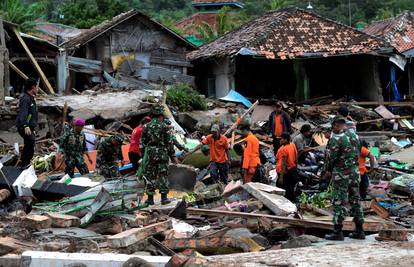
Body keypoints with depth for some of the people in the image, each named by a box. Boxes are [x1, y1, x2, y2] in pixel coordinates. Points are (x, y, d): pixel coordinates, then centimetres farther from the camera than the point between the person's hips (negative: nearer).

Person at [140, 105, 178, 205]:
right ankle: (164, 197, 1)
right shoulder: (164, 126, -4)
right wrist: (173, 156, 3)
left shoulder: (146, 126, 4)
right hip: (162, 154, -2)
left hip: (150, 153, 2)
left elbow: (142, 143, 4)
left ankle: (150, 198, 6)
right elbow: (169, 142, -4)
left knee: (149, 176, 6)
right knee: (163, 175, 3)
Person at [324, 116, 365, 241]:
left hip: (341, 174, -7)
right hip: (355, 172, 7)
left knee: (339, 202, -3)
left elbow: (331, 157, -9)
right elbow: (356, 153, 13)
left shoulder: (335, 139, -14)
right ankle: (359, 231, 16)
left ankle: (337, 231, -3)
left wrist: (328, 170, 6)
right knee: (355, 200, 12)